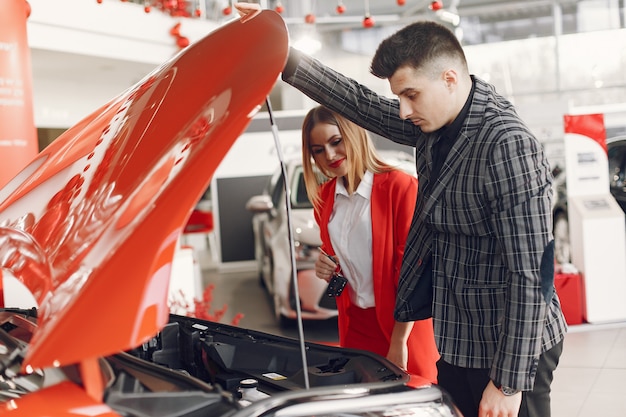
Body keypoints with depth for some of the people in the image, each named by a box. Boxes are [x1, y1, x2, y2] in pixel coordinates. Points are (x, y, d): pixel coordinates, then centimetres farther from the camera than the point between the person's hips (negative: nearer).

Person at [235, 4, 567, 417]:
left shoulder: (508, 145, -24)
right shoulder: (437, 126, 2)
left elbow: (530, 276, -25)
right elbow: (362, 103, 12)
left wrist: (509, 382, -23)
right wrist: (282, 55, 5)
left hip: (509, 353, -8)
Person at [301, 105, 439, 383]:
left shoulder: (399, 186, -12)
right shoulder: (324, 197, 7)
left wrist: (400, 341, -15)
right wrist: (327, 269, -1)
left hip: (404, 326, -5)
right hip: (354, 324, 5)